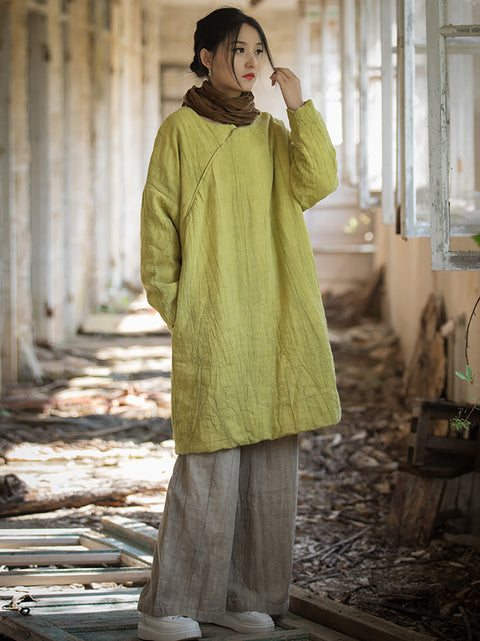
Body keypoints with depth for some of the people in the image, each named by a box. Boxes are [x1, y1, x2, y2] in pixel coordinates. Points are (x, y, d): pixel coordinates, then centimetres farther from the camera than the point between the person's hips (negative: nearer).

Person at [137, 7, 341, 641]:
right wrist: (172, 306, -5)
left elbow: (317, 184, -3)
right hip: (212, 321, -5)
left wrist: (300, 107, -8)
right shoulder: (180, 130, 1)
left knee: (271, 458, 4)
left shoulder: (273, 132, 14)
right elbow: (159, 223, 0)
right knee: (211, 461, -10)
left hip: (276, 322, 5)